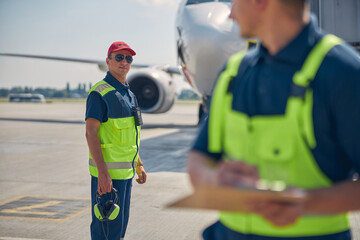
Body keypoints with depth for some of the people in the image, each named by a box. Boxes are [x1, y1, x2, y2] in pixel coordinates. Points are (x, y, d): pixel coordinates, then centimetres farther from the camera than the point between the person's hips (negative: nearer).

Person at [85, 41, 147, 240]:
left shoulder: (128, 93, 16)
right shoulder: (100, 92, -12)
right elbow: (91, 132, -19)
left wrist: (139, 164, 20)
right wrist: (102, 173, -25)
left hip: (126, 170, 9)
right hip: (108, 172, -9)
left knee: (120, 224, 15)